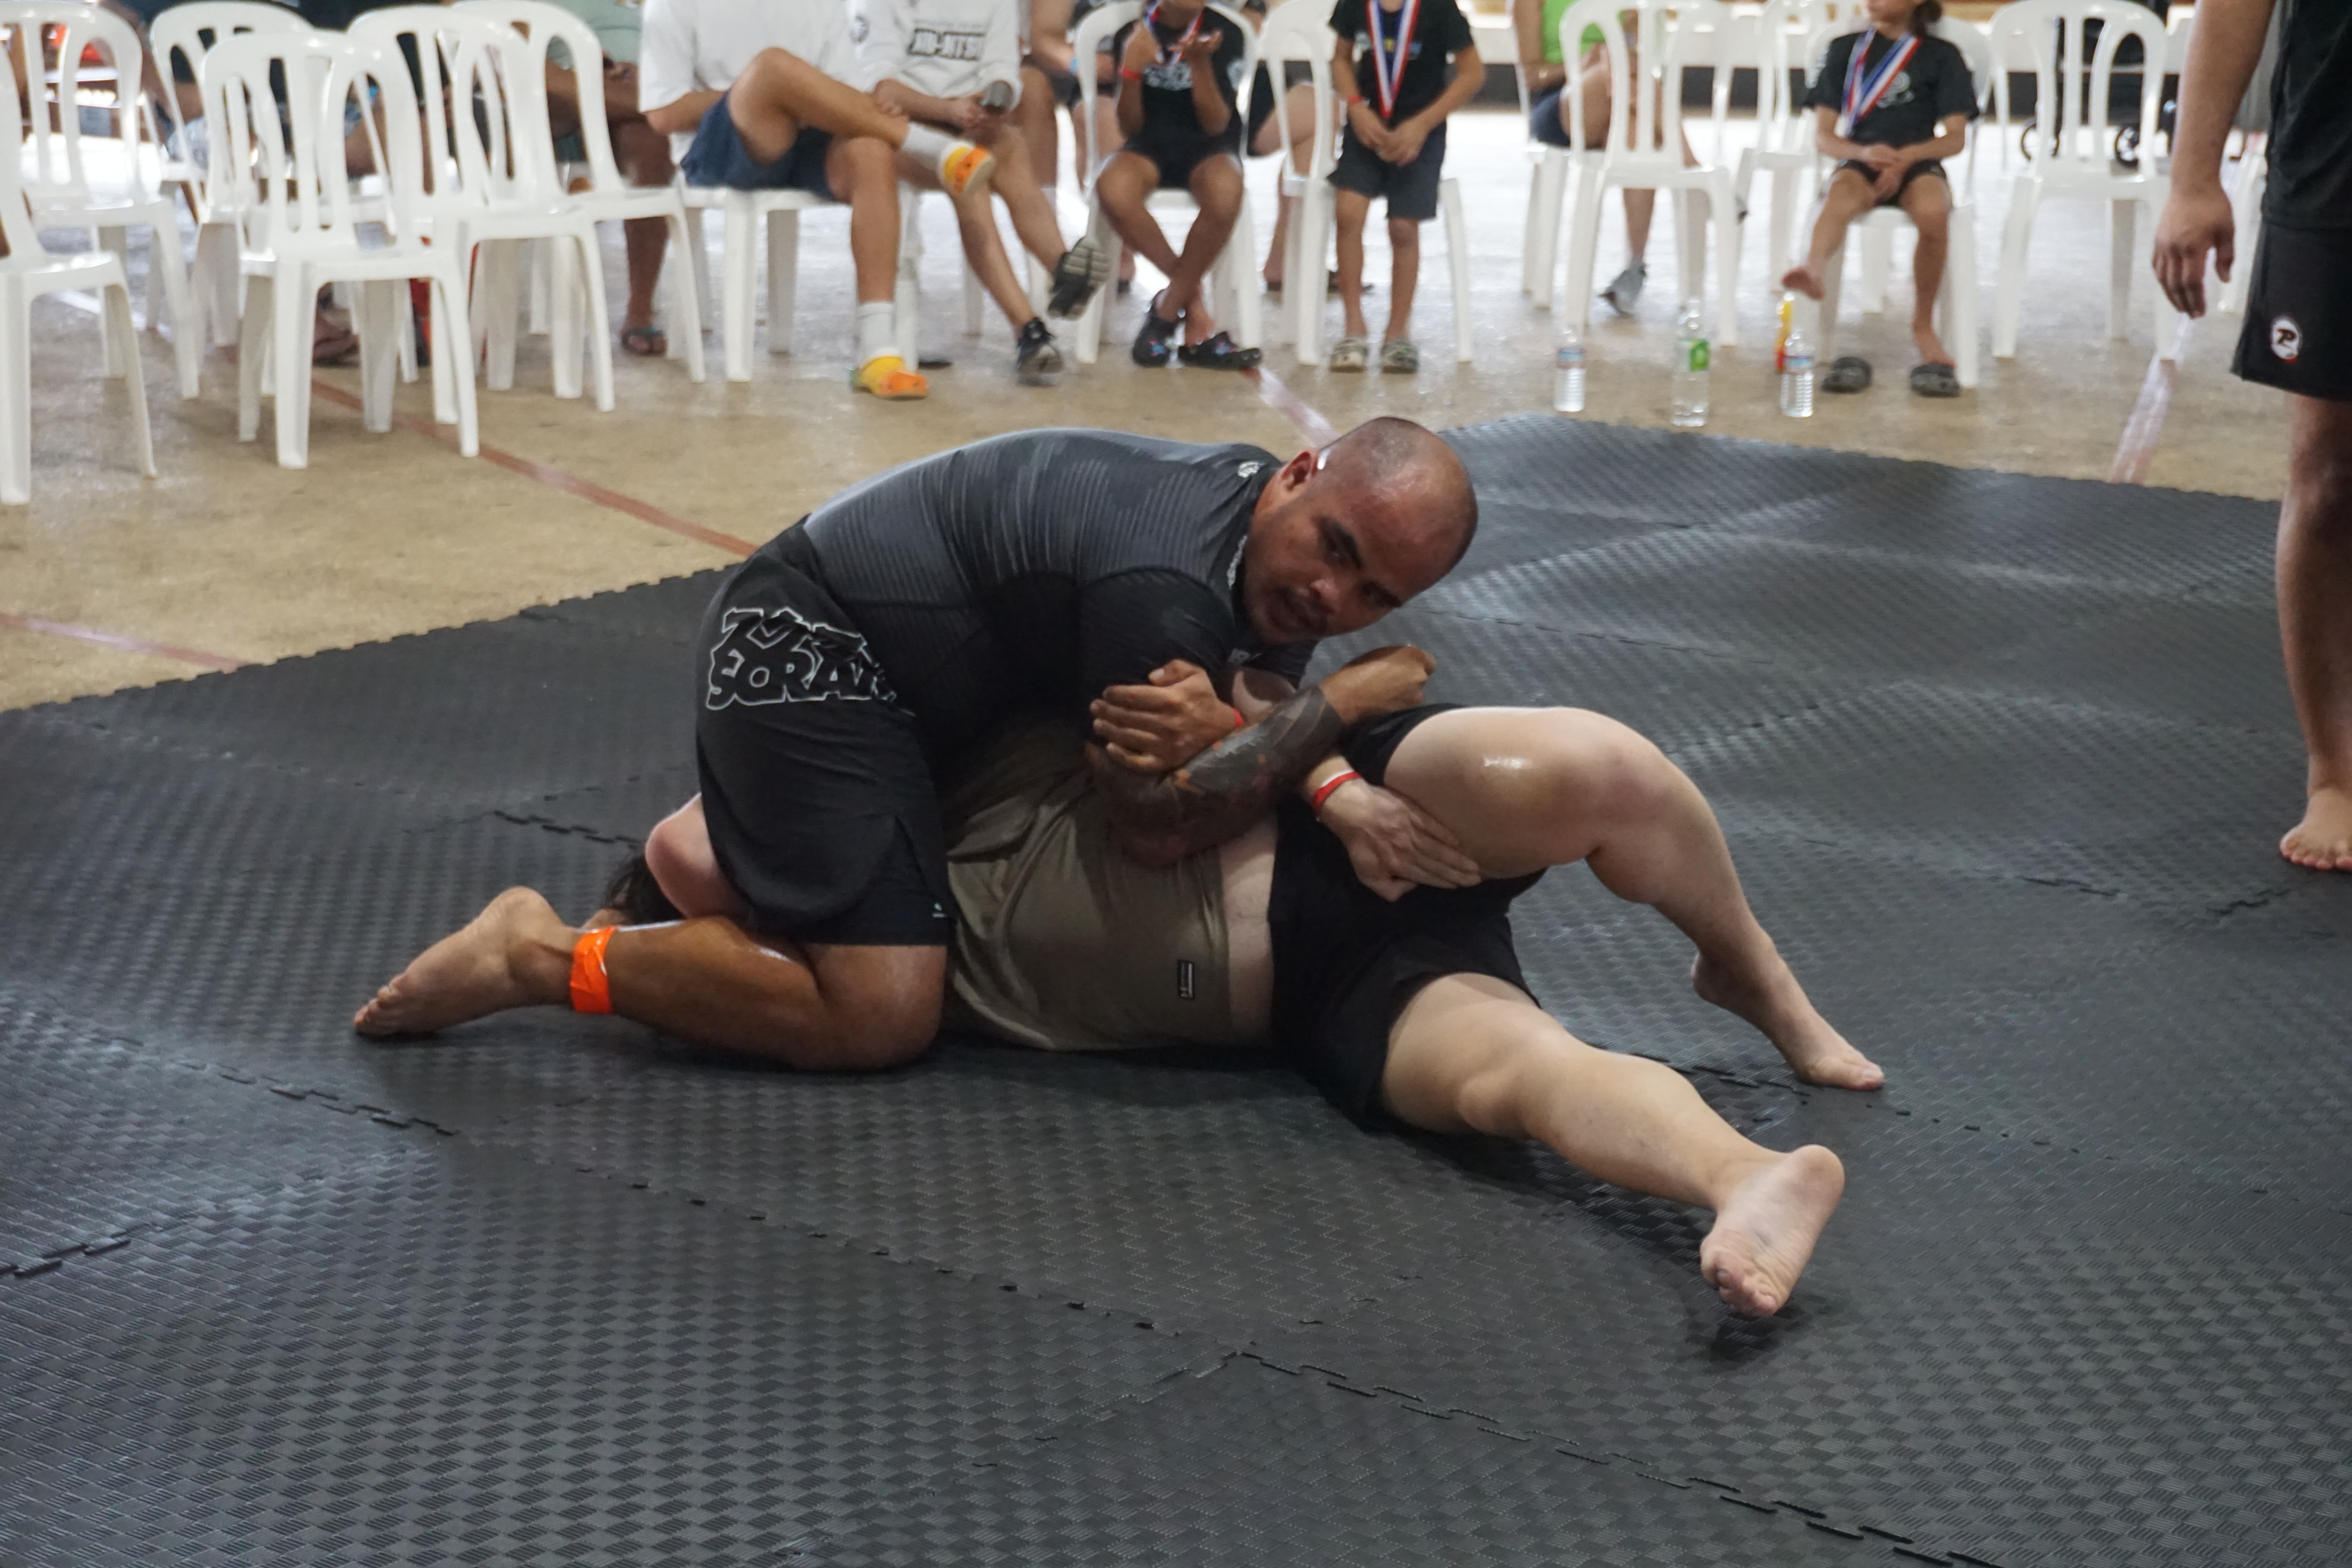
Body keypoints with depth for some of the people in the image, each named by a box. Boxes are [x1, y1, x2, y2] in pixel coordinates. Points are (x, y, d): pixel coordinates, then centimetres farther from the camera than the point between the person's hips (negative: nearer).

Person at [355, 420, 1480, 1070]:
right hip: (806, 652, -10)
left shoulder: (1275, 545, -3)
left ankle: (704, 842, 31)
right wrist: (1342, 704, -20)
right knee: (879, 1018, -20)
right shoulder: (1164, 589, -32)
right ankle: (544, 958, -8)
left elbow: (1262, 709, 1)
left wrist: (1335, 788, -21)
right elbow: (1155, 819, -25)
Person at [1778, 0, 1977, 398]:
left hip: (1919, 162, -1)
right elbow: (1823, 135, 11)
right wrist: (1863, 153, -10)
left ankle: (1923, 326, -18)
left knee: (1934, 213, -35)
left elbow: (1956, 138, 6)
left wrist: (1906, 157, -13)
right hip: (1858, 160, 1)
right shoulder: (1846, 49, 17)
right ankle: (1812, 269, -69)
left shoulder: (1941, 55, 13)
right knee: (1841, 196, -37)